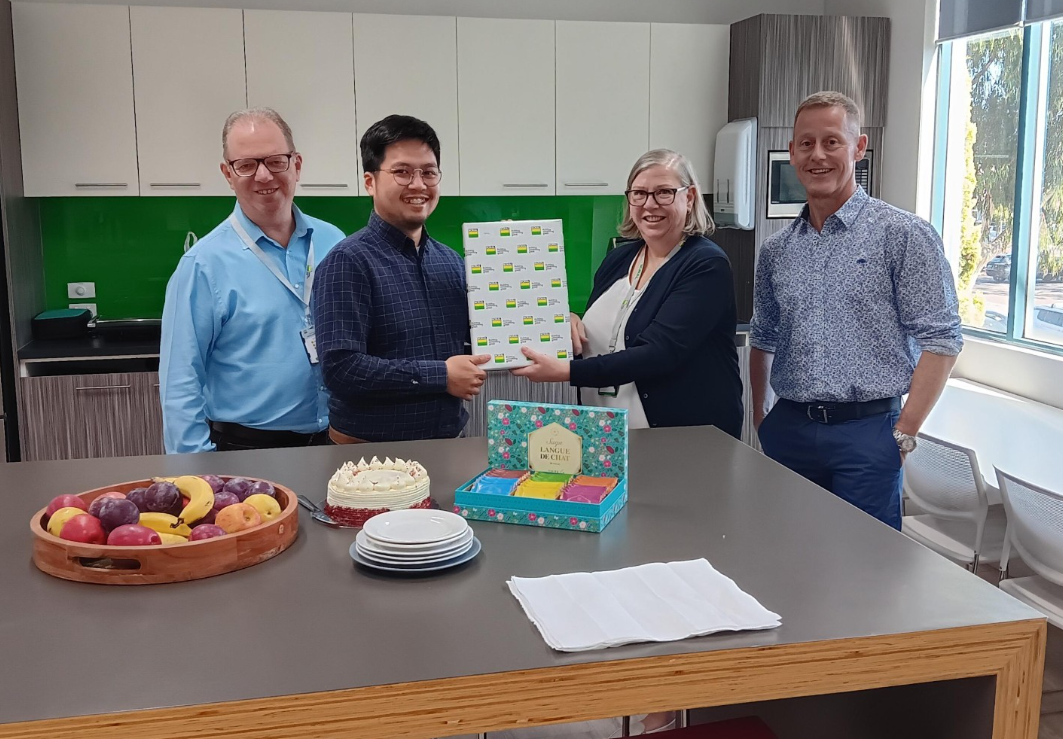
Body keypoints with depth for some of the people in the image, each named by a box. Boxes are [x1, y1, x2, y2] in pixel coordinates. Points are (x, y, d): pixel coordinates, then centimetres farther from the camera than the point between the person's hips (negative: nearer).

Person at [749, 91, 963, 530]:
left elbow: (940, 340, -7)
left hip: (866, 431, -4)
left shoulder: (903, 235, -5)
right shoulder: (776, 250, 11)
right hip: (789, 429, 5)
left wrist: (904, 433, -11)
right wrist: (761, 414, 14)